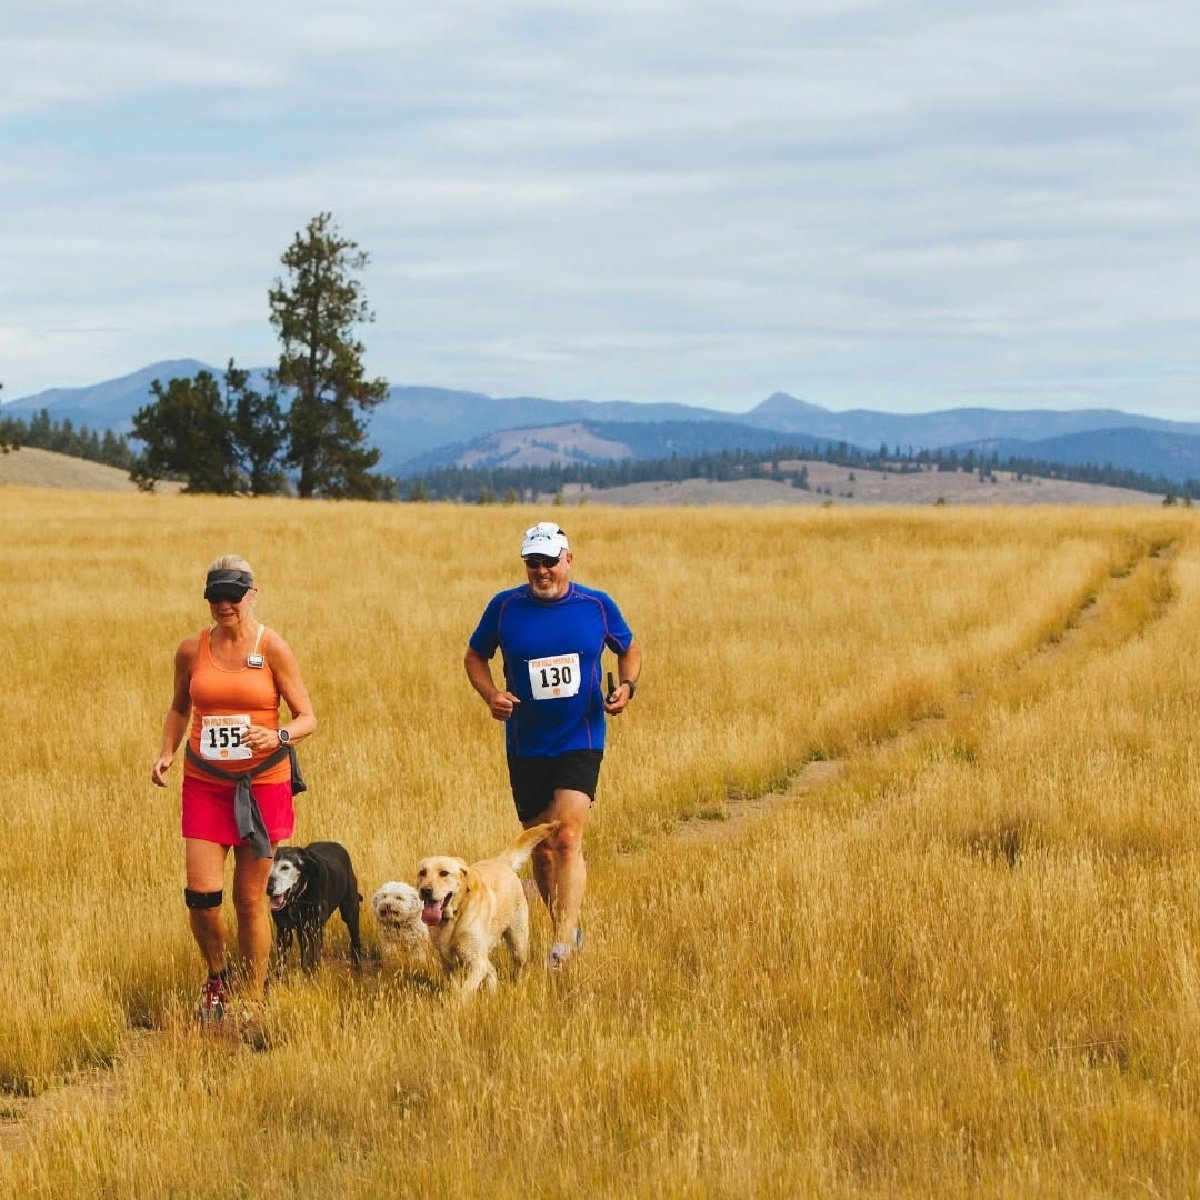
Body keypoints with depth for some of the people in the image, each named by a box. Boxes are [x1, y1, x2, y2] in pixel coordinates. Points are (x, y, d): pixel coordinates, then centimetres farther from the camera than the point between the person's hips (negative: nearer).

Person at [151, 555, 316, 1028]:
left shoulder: (272, 648, -5)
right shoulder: (192, 650, 4)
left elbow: (307, 718, -3)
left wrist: (279, 736, -24)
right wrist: (166, 751, 3)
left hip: (262, 785, -2)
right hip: (204, 784, 2)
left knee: (251, 899, 3)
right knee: (201, 892, -8)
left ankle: (253, 1000, 16)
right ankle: (217, 977, 19)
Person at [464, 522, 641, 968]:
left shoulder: (597, 606, -3)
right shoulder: (504, 607, -3)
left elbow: (630, 649, 14)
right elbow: (475, 655, 10)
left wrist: (626, 687, -6)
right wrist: (490, 694, -10)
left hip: (580, 743, -2)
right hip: (525, 747, 2)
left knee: (567, 838, -17)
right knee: (541, 847, 11)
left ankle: (563, 944, -20)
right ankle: (565, 927, 30)